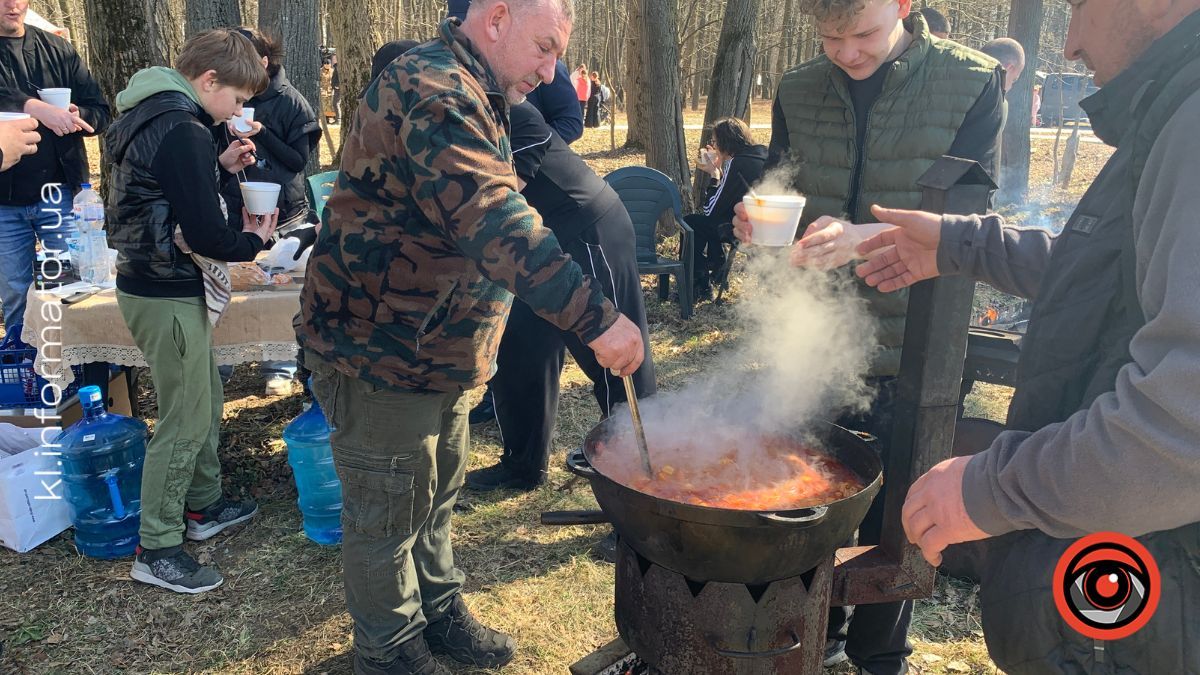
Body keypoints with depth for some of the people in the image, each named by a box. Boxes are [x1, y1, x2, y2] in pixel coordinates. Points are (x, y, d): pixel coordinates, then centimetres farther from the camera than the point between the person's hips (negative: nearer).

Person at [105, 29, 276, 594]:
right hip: (169, 297, -10)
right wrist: (253, 240, -4)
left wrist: (221, 167, 10)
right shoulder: (183, 131, -21)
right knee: (185, 423, -1)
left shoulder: (150, 116, 11)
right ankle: (156, 551, 11)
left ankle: (204, 507, 34)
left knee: (205, 401, 20)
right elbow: (207, 237, -23)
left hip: (148, 284, 10)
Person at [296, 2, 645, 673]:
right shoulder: (434, 90, -23)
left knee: (437, 494, 23)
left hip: (440, 348, 10)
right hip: (382, 352, -10)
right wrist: (597, 317, -39)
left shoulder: (472, 95, 12)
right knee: (388, 516, 8)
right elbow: (495, 223, -36)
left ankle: (440, 612, 42)